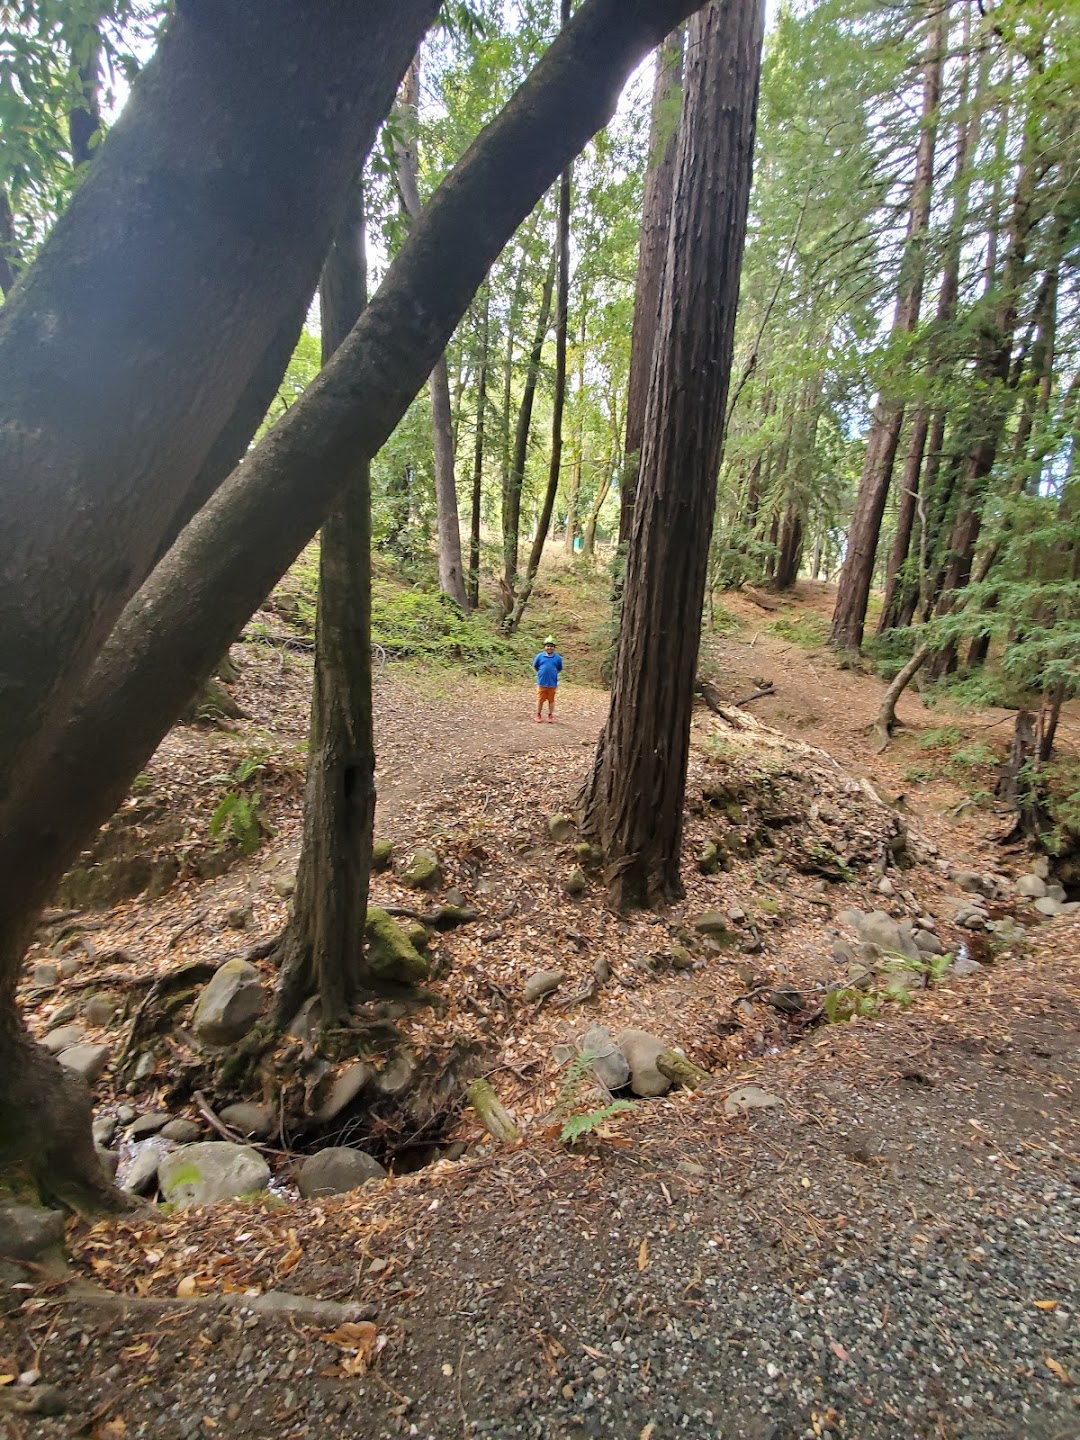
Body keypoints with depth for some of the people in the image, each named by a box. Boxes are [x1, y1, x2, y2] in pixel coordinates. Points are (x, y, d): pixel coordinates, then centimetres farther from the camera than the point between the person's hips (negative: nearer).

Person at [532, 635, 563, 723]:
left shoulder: (558, 658, -4)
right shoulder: (540, 656, -5)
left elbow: (559, 669, 9)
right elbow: (535, 666, 9)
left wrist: (552, 673, 6)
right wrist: (541, 673, 9)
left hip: (552, 683, 0)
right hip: (541, 683, 0)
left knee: (551, 700, 12)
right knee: (540, 699, 10)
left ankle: (550, 715, 23)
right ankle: (538, 715, 23)